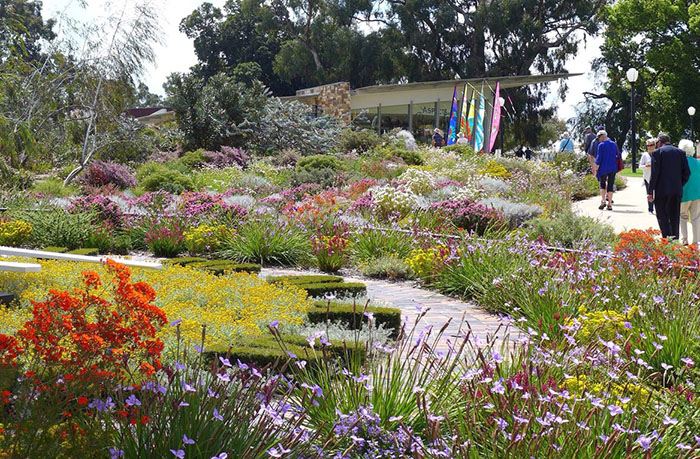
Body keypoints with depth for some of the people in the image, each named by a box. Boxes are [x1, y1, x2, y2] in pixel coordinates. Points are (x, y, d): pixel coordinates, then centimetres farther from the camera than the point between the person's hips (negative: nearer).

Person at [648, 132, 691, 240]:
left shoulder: (657, 152, -4)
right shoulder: (680, 152, 9)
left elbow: (654, 173, -9)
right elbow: (687, 172, 5)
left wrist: (650, 192, -6)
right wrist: (680, 185, 17)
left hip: (662, 190, -4)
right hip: (677, 191, 5)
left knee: (662, 216, 0)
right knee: (674, 217, 12)